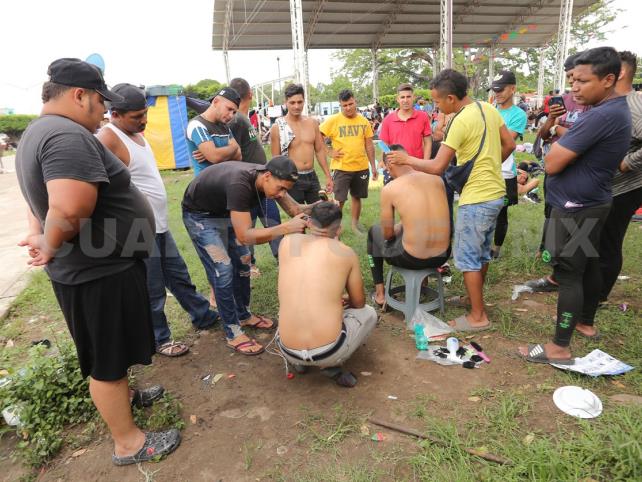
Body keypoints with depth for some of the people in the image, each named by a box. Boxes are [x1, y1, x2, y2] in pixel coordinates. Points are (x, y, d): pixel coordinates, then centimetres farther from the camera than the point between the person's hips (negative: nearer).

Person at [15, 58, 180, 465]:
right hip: (100, 270, -10)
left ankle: (120, 397, 50)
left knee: (108, 352, 27)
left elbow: (41, 199, 19)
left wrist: (40, 236, 3)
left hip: (93, 265, 10)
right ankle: (128, 442, 25)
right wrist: (50, 246, -19)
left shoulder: (39, 132, 12)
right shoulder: (68, 136, -24)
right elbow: (70, 209, -38)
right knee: (108, 358, 6)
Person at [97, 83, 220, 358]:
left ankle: (203, 316, 38)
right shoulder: (108, 140, -19)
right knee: (151, 291, 7)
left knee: (179, 276, 22)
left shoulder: (136, 133, 11)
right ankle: (159, 340, 26)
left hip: (159, 225, 9)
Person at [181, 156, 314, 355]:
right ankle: (233, 334, 0)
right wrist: (287, 227, -48)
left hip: (224, 210, 8)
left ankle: (244, 316, 27)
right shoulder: (240, 184, -41)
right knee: (223, 270, -12)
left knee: (242, 262, 9)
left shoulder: (269, 177, -17)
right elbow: (245, 236, -44)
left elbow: (295, 209, -11)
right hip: (199, 215, -8)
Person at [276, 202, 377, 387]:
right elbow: (359, 303, 13)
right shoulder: (346, 252, -1)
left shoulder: (287, 242, 4)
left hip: (289, 352, 4)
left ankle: (300, 362, 16)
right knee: (368, 313, 26)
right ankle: (331, 365, 7)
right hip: (329, 352, -3)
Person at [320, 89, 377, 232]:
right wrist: (330, 152, -10)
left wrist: (373, 166, 8)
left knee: (357, 197, 15)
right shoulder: (333, 120, -7)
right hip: (341, 168, -3)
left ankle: (355, 224, 33)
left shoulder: (364, 121, 5)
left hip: (362, 167, 4)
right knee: (339, 200, 0)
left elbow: (369, 145, 9)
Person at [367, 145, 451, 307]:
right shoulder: (437, 179, 2)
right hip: (443, 255, 5)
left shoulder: (389, 188, -10)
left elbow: (388, 234, -2)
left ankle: (380, 294, 29)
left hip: (412, 259, -4)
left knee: (373, 232, 25)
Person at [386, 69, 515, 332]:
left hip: (476, 198, -9)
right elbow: (509, 145, 12)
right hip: (495, 193, 9)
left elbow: (437, 167, -21)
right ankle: (475, 298, 37)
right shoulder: (488, 108, 5)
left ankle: (478, 316, 12)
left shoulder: (461, 121, -20)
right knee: (482, 251, 21)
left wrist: (406, 158, -8)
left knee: (467, 257, 2)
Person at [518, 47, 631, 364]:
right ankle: (586, 323, 38)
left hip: (575, 208, -10)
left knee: (569, 275, -4)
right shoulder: (617, 109, 9)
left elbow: (552, 163, -24)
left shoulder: (601, 116, -26)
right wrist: (564, 137, 0)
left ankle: (560, 347, 5)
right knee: (588, 265, 21)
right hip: (593, 203, 10)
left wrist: (558, 142, -4)